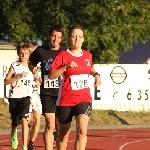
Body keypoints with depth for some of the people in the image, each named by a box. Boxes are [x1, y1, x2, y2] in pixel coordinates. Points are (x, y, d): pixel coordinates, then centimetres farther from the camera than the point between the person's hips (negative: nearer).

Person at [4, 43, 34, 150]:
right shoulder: (14, 66, -1)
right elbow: (6, 81, -9)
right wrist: (19, 76, -19)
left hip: (26, 97, 0)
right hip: (14, 97, 0)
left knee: (24, 119, -20)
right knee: (15, 122, 13)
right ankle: (14, 135, 50)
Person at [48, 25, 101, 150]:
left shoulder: (88, 55, 6)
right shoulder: (63, 55, -7)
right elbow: (51, 75, -14)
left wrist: (96, 74, 9)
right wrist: (66, 66, -25)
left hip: (84, 99, 2)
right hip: (65, 100, -2)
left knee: (82, 130, -20)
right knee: (64, 134, 9)